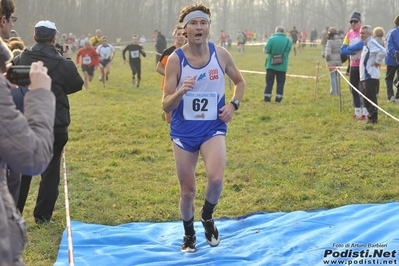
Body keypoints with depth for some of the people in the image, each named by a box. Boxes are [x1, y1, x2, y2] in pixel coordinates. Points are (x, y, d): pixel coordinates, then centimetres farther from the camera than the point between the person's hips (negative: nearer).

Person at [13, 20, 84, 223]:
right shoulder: (63, 64, -12)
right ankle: (42, 216, 11)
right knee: (50, 171, 9)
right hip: (55, 126, -2)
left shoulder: (20, 59, -6)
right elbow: (77, 85, 5)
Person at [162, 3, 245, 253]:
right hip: (184, 131, 0)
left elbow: (240, 82, 13)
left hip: (213, 128, 0)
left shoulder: (221, 54, -6)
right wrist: (180, 92, -31)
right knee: (187, 190, 8)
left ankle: (208, 216, 9)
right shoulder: (175, 59, -11)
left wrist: (233, 105, -5)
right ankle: (189, 233, 36)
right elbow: (166, 105, -10)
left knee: (216, 178, -24)